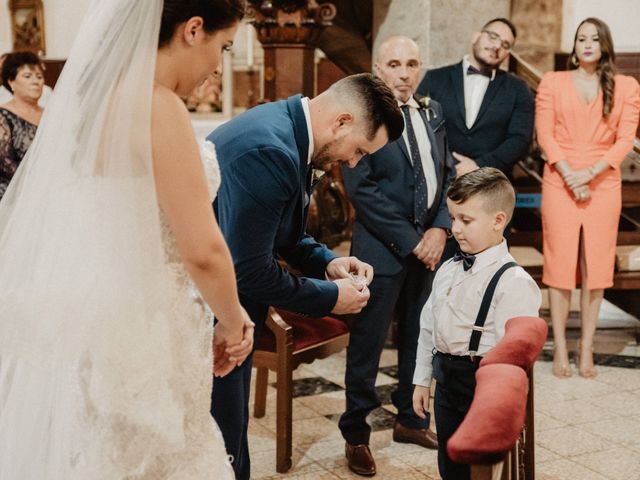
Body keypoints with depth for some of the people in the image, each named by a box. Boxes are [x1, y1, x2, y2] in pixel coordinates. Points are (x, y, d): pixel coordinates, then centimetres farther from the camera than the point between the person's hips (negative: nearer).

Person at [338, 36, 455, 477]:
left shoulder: (433, 113, 9)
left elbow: (448, 174, 10)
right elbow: (361, 188, -15)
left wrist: (439, 230, -6)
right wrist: (409, 240, -14)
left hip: (429, 243, 6)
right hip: (382, 246, -6)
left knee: (419, 337, 16)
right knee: (367, 343, 3)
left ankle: (411, 419, 33)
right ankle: (356, 434, 17)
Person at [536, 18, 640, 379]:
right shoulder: (553, 82, 7)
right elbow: (545, 135, 0)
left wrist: (590, 173, -12)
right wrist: (569, 176, -11)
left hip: (603, 184, 1)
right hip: (560, 183, -1)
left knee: (596, 267, 2)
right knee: (560, 264, -1)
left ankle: (587, 350, 9)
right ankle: (560, 350, 5)